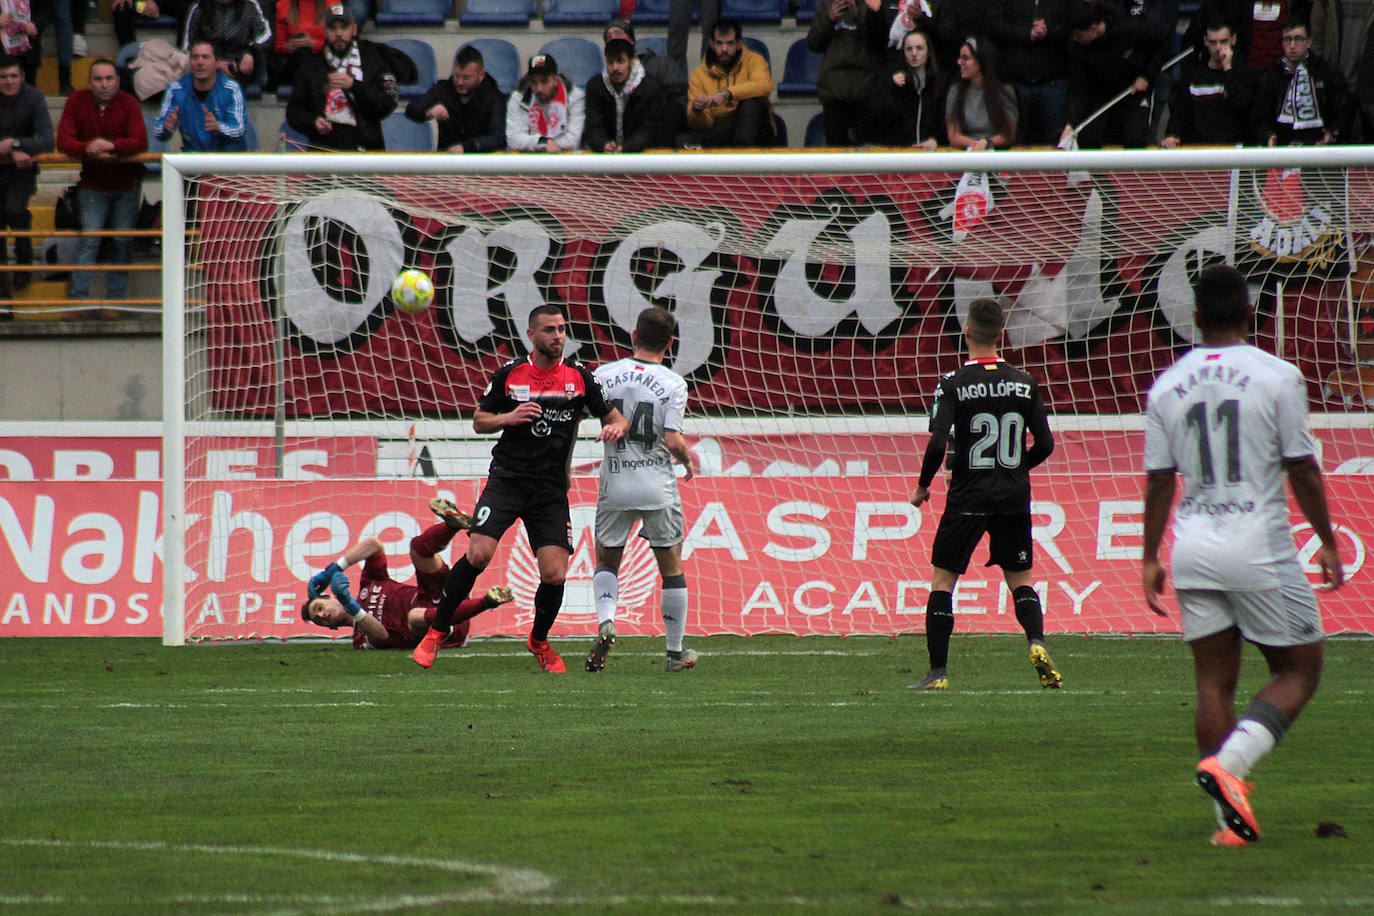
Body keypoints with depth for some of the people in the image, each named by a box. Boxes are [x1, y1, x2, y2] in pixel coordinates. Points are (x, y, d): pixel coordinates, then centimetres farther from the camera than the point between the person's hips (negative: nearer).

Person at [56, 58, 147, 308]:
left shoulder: (128, 104, -10)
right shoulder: (77, 102, -7)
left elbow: (140, 142, -21)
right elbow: (63, 142, -13)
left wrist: (112, 145, -38)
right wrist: (88, 148, -33)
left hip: (126, 184, 0)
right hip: (93, 184, 0)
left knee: (123, 242, 2)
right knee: (89, 240, -10)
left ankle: (115, 299, 10)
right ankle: (79, 298, -10)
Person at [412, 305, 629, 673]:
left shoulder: (578, 376, 3)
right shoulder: (509, 374, 2)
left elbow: (614, 416, 10)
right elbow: (479, 420, 8)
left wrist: (616, 427, -14)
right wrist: (509, 418, -12)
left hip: (551, 489, 1)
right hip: (507, 479, -1)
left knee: (555, 574, -9)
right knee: (479, 553, -19)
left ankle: (539, 640, 20)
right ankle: (436, 633, -3)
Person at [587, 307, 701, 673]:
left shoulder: (604, 375, 0)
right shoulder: (673, 384, -8)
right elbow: (673, 441, -13)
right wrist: (689, 460, 5)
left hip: (614, 487, 2)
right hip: (658, 487, -2)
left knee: (606, 561, 18)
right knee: (672, 567, 11)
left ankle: (605, 622, -9)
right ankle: (676, 652, 14)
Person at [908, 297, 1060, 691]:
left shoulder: (953, 384, -9)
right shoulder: (1025, 383, 1)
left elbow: (938, 444, -16)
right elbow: (1045, 444, 3)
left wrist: (923, 486, 0)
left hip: (968, 497, -3)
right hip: (1014, 496, 3)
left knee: (942, 580, 7)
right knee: (1020, 580, 15)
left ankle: (938, 671, 3)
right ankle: (1037, 642, -11)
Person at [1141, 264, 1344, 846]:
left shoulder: (1168, 386, 5)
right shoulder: (1277, 377, -7)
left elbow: (1158, 480, 7)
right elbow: (1302, 470, -5)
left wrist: (1151, 557, 15)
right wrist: (1327, 542, 5)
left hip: (1194, 548, 4)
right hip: (1260, 547, -4)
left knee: (1214, 681, 7)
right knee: (1299, 669, 7)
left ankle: (1229, 818, 3)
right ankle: (1228, 764, -15)